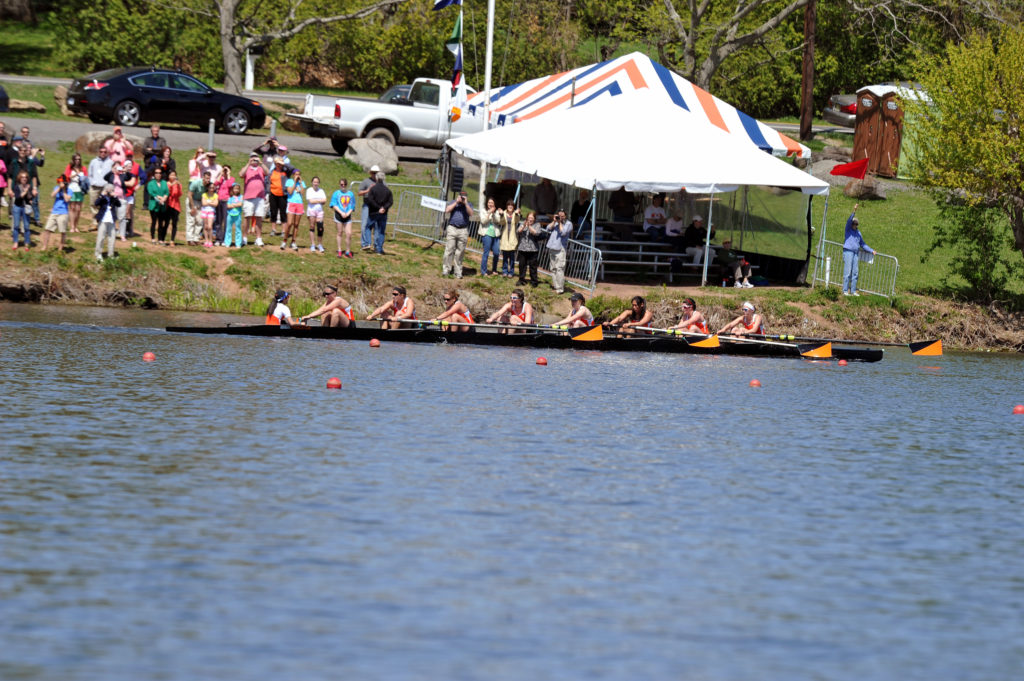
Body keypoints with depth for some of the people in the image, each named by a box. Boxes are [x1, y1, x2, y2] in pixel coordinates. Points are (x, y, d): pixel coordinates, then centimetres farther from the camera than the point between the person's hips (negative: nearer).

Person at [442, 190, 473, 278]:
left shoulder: (468, 205, 10)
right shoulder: (453, 203, 11)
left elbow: (471, 213, -6)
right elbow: (447, 210, -4)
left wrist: (465, 203, -14)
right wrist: (456, 202, -7)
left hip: (463, 230, 0)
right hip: (452, 228, 0)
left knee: (460, 252, 2)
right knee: (449, 250, -5)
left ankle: (458, 272, 7)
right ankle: (446, 270, -1)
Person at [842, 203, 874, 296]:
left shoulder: (858, 232, 17)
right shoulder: (848, 229, 1)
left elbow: (862, 244, 25)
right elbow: (849, 220, -18)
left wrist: (871, 250, 24)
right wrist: (854, 211, -30)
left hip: (856, 253, 6)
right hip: (848, 251, -6)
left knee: (855, 273, 4)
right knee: (847, 272, -9)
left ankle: (853, 291, 9)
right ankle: (845, 291, -8)